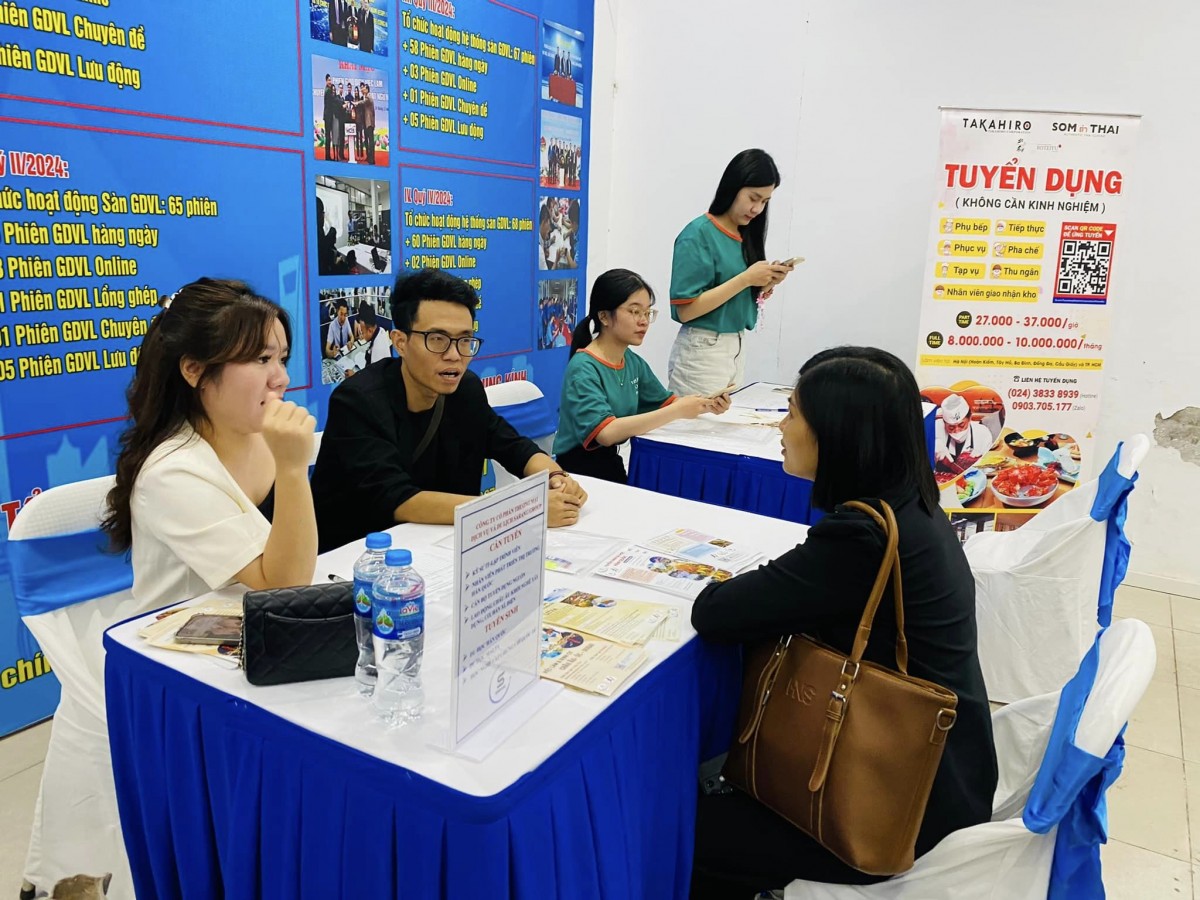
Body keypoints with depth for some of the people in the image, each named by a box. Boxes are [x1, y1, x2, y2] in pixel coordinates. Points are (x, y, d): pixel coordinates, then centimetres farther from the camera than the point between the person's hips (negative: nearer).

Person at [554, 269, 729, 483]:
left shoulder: (633, 361, 5)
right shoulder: (583, 369, -18)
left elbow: (666, 402, 16)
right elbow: (606, 433, -30)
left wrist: (706, 404, -4)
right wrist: (677, 412, -28)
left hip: (614, 467, 7)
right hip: (578, 473, -7)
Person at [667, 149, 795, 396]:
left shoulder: (746, 236, 7)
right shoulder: (698, 234, -12)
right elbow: (685, 310, -17)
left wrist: (766, 284, -4)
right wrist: (745, 278, -19)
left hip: (737, 349, 7)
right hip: (701, 352, -7)